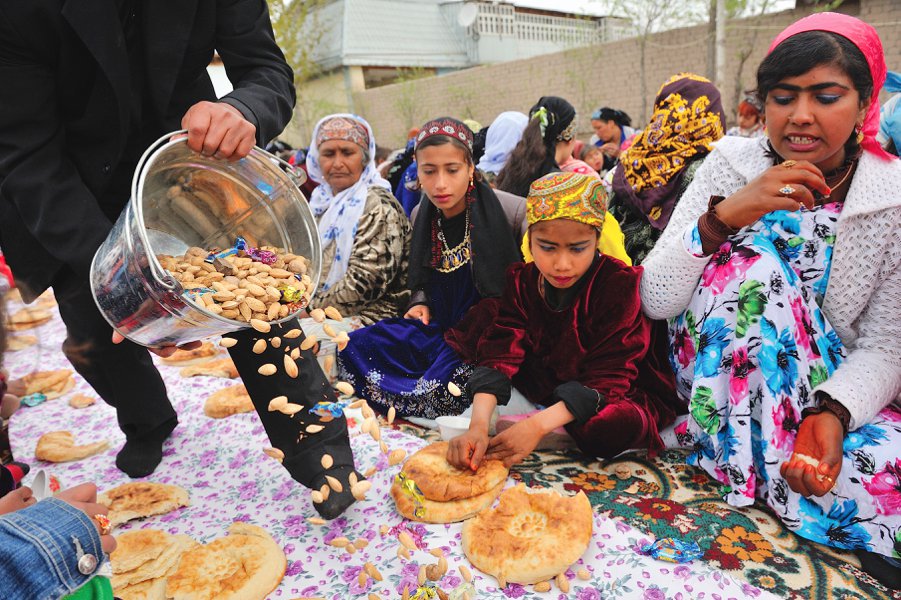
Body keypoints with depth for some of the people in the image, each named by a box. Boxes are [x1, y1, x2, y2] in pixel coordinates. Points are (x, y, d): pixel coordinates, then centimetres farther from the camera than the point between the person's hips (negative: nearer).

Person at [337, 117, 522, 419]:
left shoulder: (512, 212, -12)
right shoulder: (420, 217, 6)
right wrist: (420, 303, 1)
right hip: (439, 326, 5)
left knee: (446, 381, -34)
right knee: (354, 348, -13)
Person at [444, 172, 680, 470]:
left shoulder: (619, 284, -24)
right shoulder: (523, 281, -10)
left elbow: (606, 378, -27)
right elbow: (501, 352, -19)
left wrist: (538, 425, -37)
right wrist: (478, 427, -35)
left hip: (617, 393, -3)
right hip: (545, 377, 4)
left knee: (615, 425, -40)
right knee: (486, 314, -8)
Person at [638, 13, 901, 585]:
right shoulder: (730, 166, -9)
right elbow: (656, 301, -17)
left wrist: (833, 412, -25)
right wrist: (723, 215, -31)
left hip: (833, 393, 0)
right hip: (720, 381, 0)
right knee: (753, 258, -27)